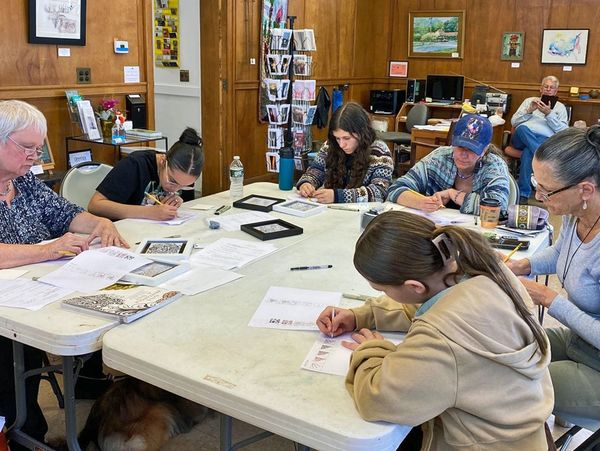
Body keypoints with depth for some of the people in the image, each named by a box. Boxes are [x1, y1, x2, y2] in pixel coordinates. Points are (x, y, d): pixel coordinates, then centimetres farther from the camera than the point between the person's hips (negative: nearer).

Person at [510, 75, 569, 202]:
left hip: (545, 139, -2)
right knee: (523, 128, -38)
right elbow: (514, 122, 15)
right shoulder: (529, 101, 26)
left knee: (528, 152, -39)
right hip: (522, 138, 2)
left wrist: (549, 114, -5)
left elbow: (564, 131, 5)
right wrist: (529, 110, 0)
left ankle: (523, 194, -39)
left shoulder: (560, 107, 22)